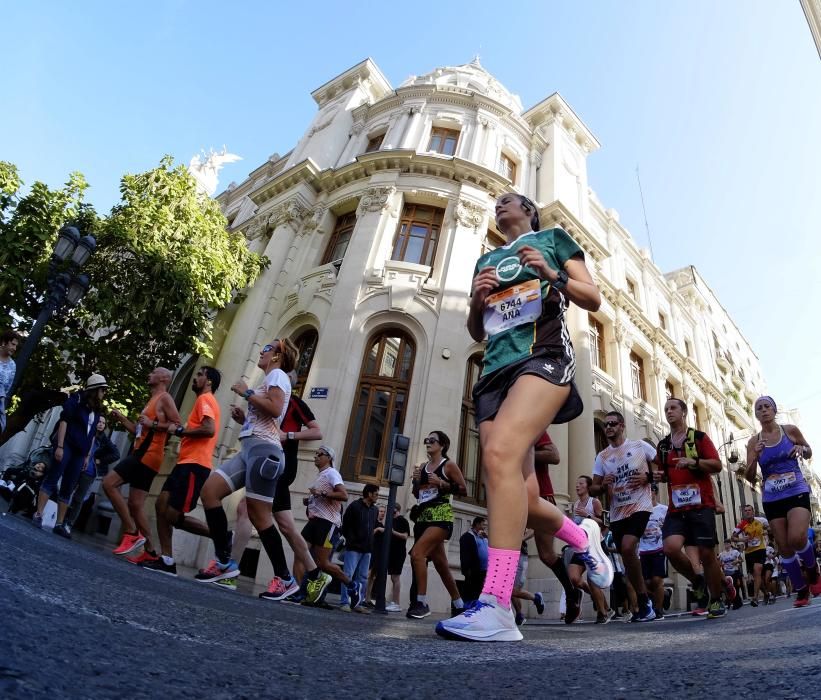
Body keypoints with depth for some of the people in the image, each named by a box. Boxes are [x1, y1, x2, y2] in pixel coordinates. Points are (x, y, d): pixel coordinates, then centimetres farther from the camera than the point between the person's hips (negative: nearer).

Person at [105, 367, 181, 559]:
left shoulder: (164, 398, -3)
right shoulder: (152, 401, 25)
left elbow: (179, 425, -15)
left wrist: (152, 424, -19)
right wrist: (122, 419, 19)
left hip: (147, 454, -10)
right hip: (143, 454, 10)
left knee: (109, 483, -15)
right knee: (135, 505, 7)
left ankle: (132, 532, -12)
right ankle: (149, 552, 11)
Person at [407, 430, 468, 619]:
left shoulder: (449, 465, -1)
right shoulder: (422, 466, 15)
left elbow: (463, 489, -6)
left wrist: (441, 483, -16)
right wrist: (416, 481, 0)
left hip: (441, 515, -7)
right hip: (423, 516, 7)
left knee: (417, 553, -21)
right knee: (440, 563, 11)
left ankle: (421, 602, -12)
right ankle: (458, 604, 25)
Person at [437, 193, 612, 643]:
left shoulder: (552, 238, 20)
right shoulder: (485, 260, 30)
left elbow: (593, 299, 12)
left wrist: (554, 276, -6)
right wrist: (477, 300, 6)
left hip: (543, 356, -5)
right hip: (495, 368, 6)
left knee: (501, 454, -32)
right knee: (522, 497, -3)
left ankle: (495, 608, -32)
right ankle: (583, 539, 29)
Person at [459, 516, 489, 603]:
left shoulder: (484, 537, 19)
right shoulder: (468, 536, -6)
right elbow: (465, 554, -12)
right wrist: (467, 569, -18)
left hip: (484, 571, 8)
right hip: (474, 571, -8)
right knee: (470, 594, -3)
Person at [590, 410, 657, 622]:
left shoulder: (640, 446, 0)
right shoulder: (602, 456, 8)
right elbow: (593, 489, 8)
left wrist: (648, 477, -12)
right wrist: (603, 486, -14)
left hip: (639, 507, -5)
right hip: (616, 514, 5)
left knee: (627, 547, -23)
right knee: (628, 559, 8)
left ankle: (644, 601, -5)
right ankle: (645, 604, 24)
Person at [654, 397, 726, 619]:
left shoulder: (699, 437, 2)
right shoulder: (663, 445, 14)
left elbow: (717, 465, -5)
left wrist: (693, 462, -21)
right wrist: (659, 476, 2)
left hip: (701, 504, -3)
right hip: (676, 507, 4)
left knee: (706, 553, 0)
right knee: (671, 548, -15)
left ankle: (716, 600, 21)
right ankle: (697, 582, 13)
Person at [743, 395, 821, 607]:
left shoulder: (790, 430, 0)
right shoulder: (754, 442, 1)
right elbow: (750, 477, 0)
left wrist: (802, 449, -8)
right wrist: (755, 456, -18)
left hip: (797, 492, -2)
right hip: (772, 499, 2)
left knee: (797, 538, -21)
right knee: (784, 548, 3)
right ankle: (801, 591, 21)